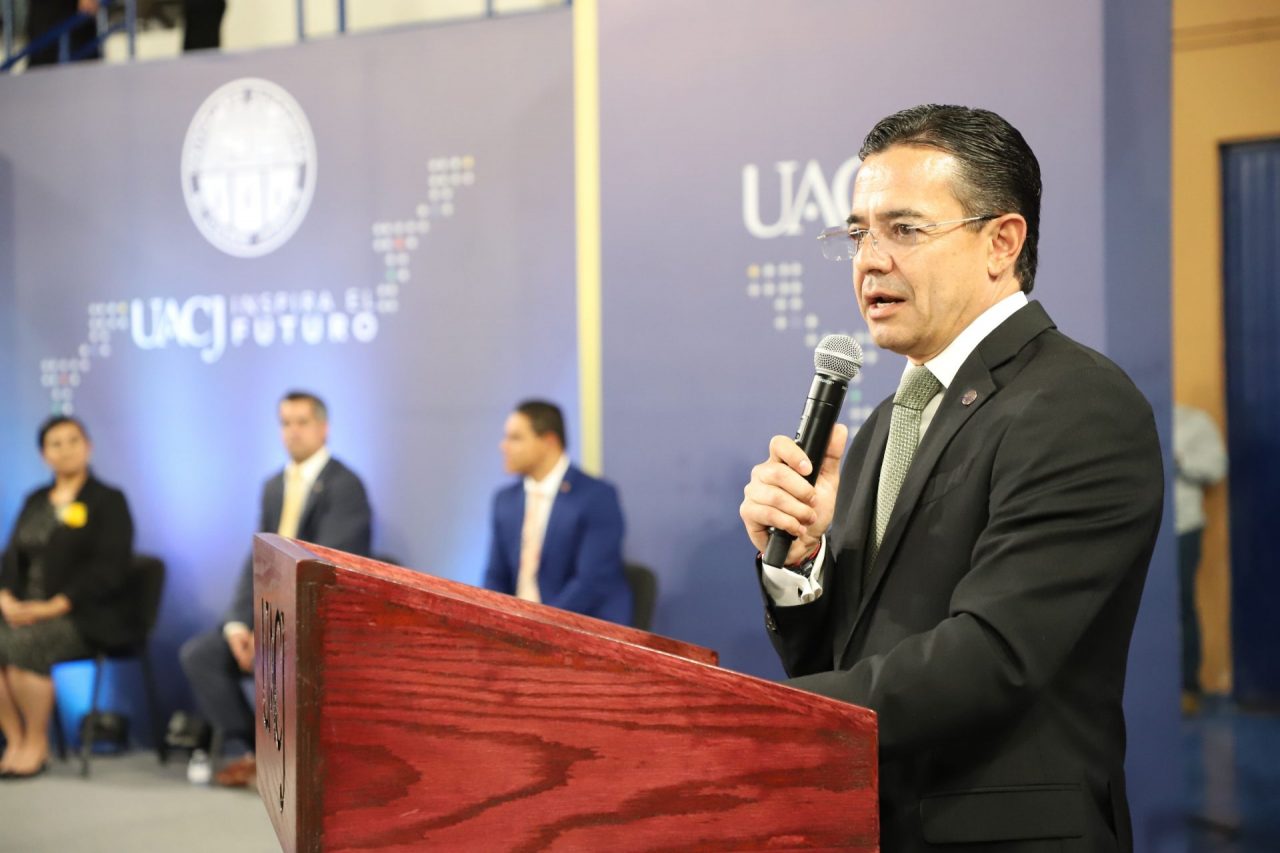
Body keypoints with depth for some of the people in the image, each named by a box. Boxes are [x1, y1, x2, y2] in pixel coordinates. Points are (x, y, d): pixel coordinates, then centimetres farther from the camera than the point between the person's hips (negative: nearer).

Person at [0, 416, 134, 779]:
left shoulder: (108, 500, 1)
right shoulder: (35, 501, 20)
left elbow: (109, 570, -10)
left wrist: (54, 606, -17)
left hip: (88, 616, -6)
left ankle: (37, 745, -15)